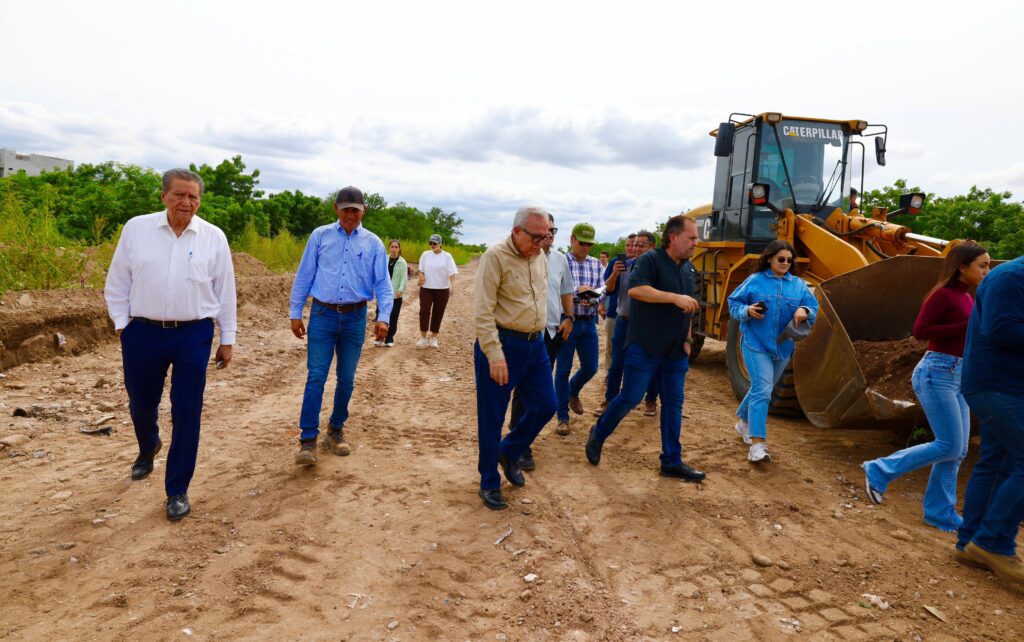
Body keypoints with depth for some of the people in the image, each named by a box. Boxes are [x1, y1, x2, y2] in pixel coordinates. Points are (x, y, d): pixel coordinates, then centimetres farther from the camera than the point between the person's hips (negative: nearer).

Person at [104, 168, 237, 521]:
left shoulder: (214, 237, -2)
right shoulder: (136, 228, 0)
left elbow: (225, 292, 3)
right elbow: (117, 283, 6)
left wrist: (227, 340, 4)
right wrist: (122, 326, 1)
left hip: (193, 336, -1)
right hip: (142, 334, 2)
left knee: (187, 415, 0)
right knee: (141, 406, 18)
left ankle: (177, 491, 15)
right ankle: (148, 448, 52)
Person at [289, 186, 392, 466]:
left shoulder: (373, 243, 4)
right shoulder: (319, 236, 3)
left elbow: (383, 283, 0)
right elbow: (304, 276, 5)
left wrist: (383, 317, -13)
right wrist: (295, 313, 3)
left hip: (355, 318, 1)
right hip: (323, 315, -1)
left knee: (347, 378, 9)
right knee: (316, 376, -6)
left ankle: (336, 430, 25)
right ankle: (308, 439, -3)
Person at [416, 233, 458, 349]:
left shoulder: (447, 256, -4)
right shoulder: (425, 255, 3)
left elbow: (452, 272, -10)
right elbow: (421, 270, 12)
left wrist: (452, 285, -24)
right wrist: (421, 276, -6)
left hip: (442, 289, -1)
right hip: (426, 288, 1)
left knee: (438, 313, 6)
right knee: (424, 311, -10)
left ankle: (433, 337, 19)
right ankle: (423, 337, -2)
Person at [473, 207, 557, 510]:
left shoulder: (540, 259, 9)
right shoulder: (496, 256, -14)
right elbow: (482, 312, -19)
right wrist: (494, 356, -23)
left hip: (534, 345, 7)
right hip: (501, 345, -7)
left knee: (545, 406, 11)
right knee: (491, 418, 4)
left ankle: (508, 452, 35)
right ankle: (489, 483, 22)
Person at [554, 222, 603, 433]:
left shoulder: (596, 264, 8)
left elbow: (601, 292, 6)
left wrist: (592, 299, -15)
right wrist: (577, 292, -23)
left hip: (589, 322, 5)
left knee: (590, 368, 10)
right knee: (563, 370, 1)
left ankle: (573, 391, 43)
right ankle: (563, 417, 12)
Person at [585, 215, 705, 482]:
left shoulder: (689, 269, 13)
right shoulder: (650, 260, -11)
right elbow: (635, 289, -28)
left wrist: (687, 340, 12)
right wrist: (674, 297, -30)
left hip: (676, 351, 7)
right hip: (645, 348, -7)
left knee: (673, 404, 7)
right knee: (630, 398, -2)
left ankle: (672, 462, 15)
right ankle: (598, 434, 22)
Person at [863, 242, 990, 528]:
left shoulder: (966, 297, 14)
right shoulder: (943, 293, -11)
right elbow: (920, 331, -18)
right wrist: (967, 326, -19)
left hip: (958, 375, 9)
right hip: (937, 373, -9)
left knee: (957, 449, 8)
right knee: (949, 446, -8)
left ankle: (940, 512, 17)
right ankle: (879, 471, 4)